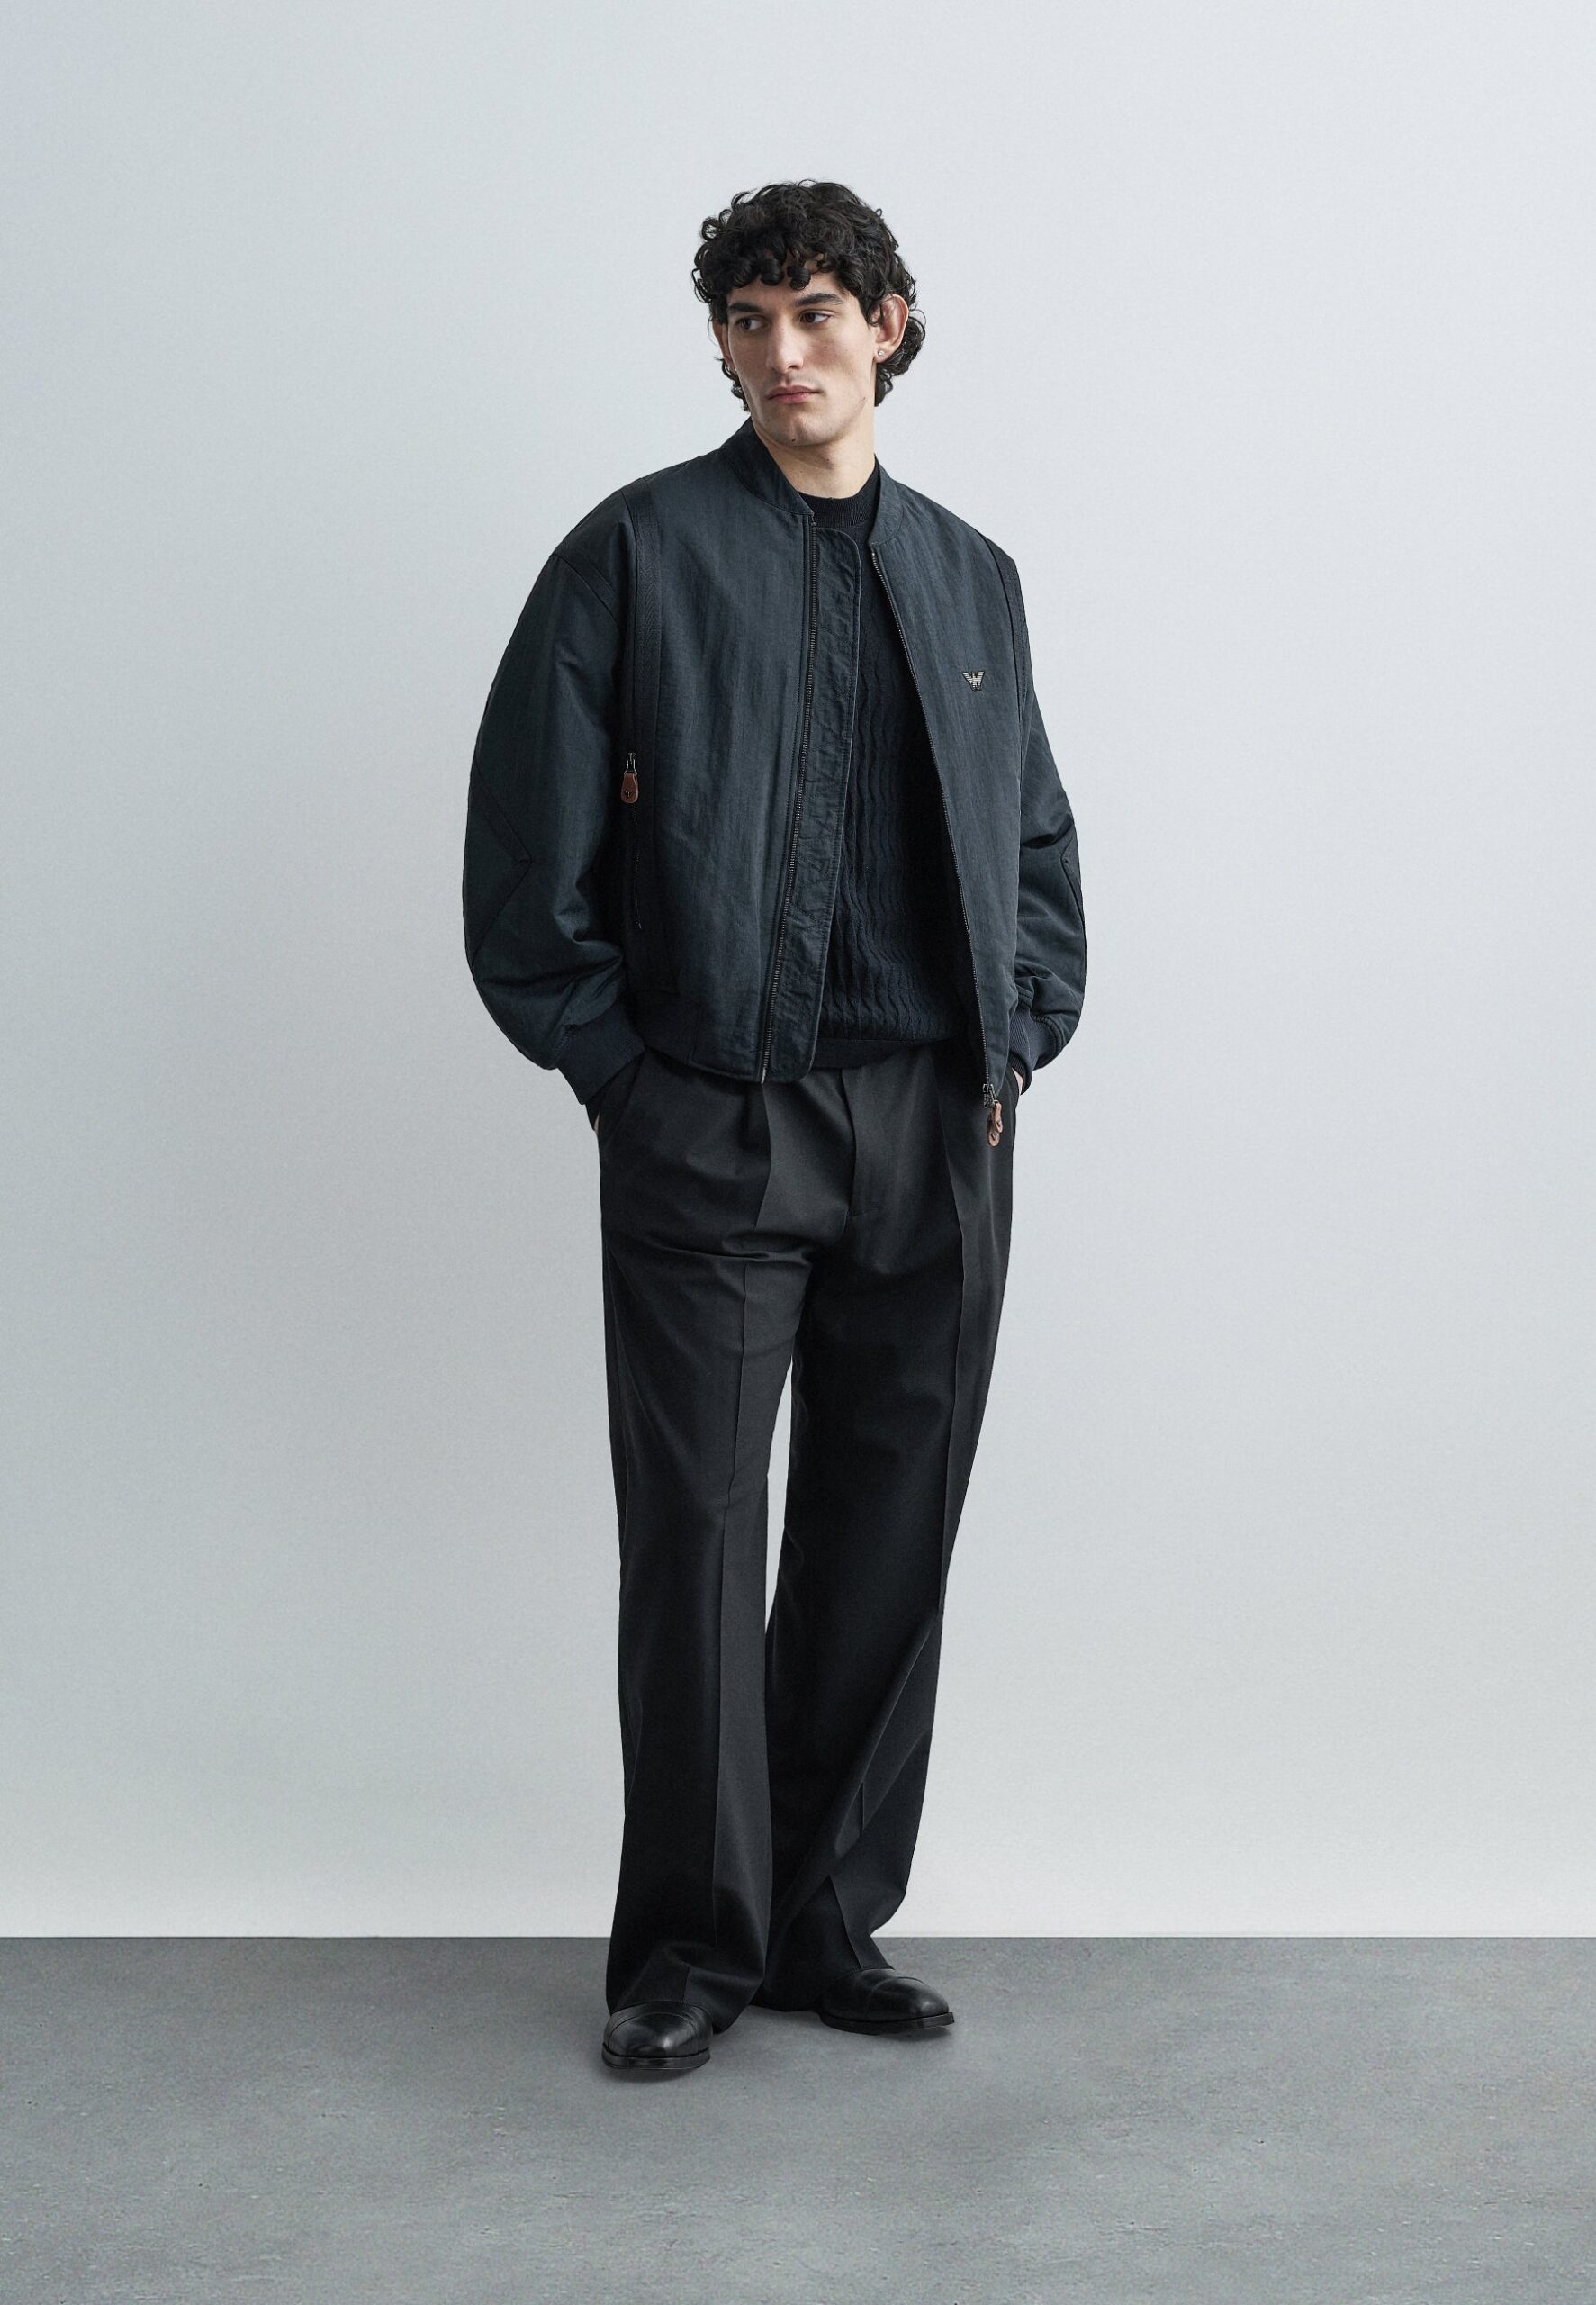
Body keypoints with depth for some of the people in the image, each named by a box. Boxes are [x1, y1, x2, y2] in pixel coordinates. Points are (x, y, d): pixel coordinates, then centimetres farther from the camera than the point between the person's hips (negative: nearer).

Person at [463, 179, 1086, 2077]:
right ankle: (690, 1940, 14)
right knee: (697, 1537, -1)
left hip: (937, 1135, 4)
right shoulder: (638, 553, 1)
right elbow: (526, 850, -2)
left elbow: (1039, 839, 20)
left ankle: (834, 1920, 22)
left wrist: (1019, 1041, 8)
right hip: (711, 1126, -4)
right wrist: (614, 1061, -6)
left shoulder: (971, 577, 14)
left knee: (889, 1541, 8)